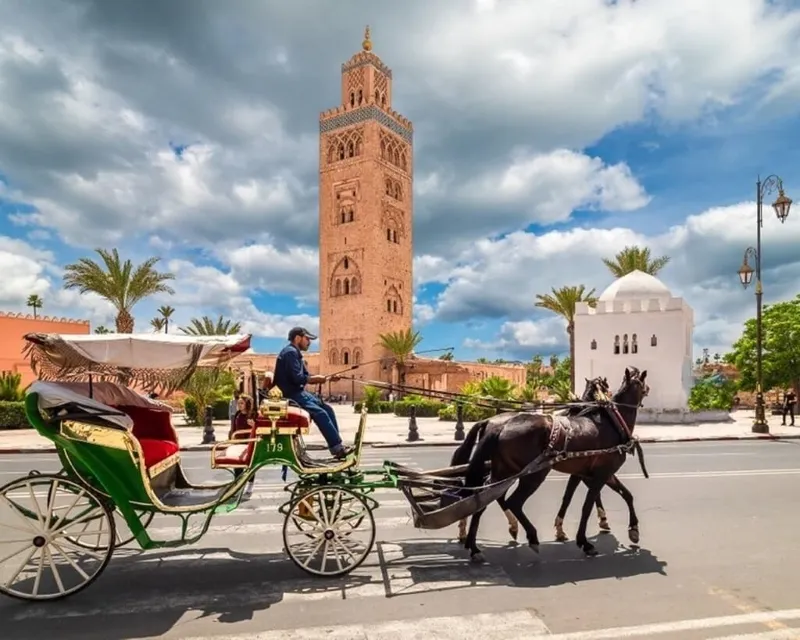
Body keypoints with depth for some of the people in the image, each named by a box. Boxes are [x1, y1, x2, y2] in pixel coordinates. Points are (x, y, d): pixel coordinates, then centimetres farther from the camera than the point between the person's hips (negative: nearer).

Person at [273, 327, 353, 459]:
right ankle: (337, 447, -18)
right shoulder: (290, 352, -14)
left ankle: (337, 446, 1)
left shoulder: (295, 353, 18)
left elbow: (305, 377, 16)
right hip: (290, 394, -10)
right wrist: (317, 378, -10)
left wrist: (328, 378, 6)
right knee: (320, 413, -21)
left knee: (327, 408, 2)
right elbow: (297, 378, -24)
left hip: (297, 392, 10)